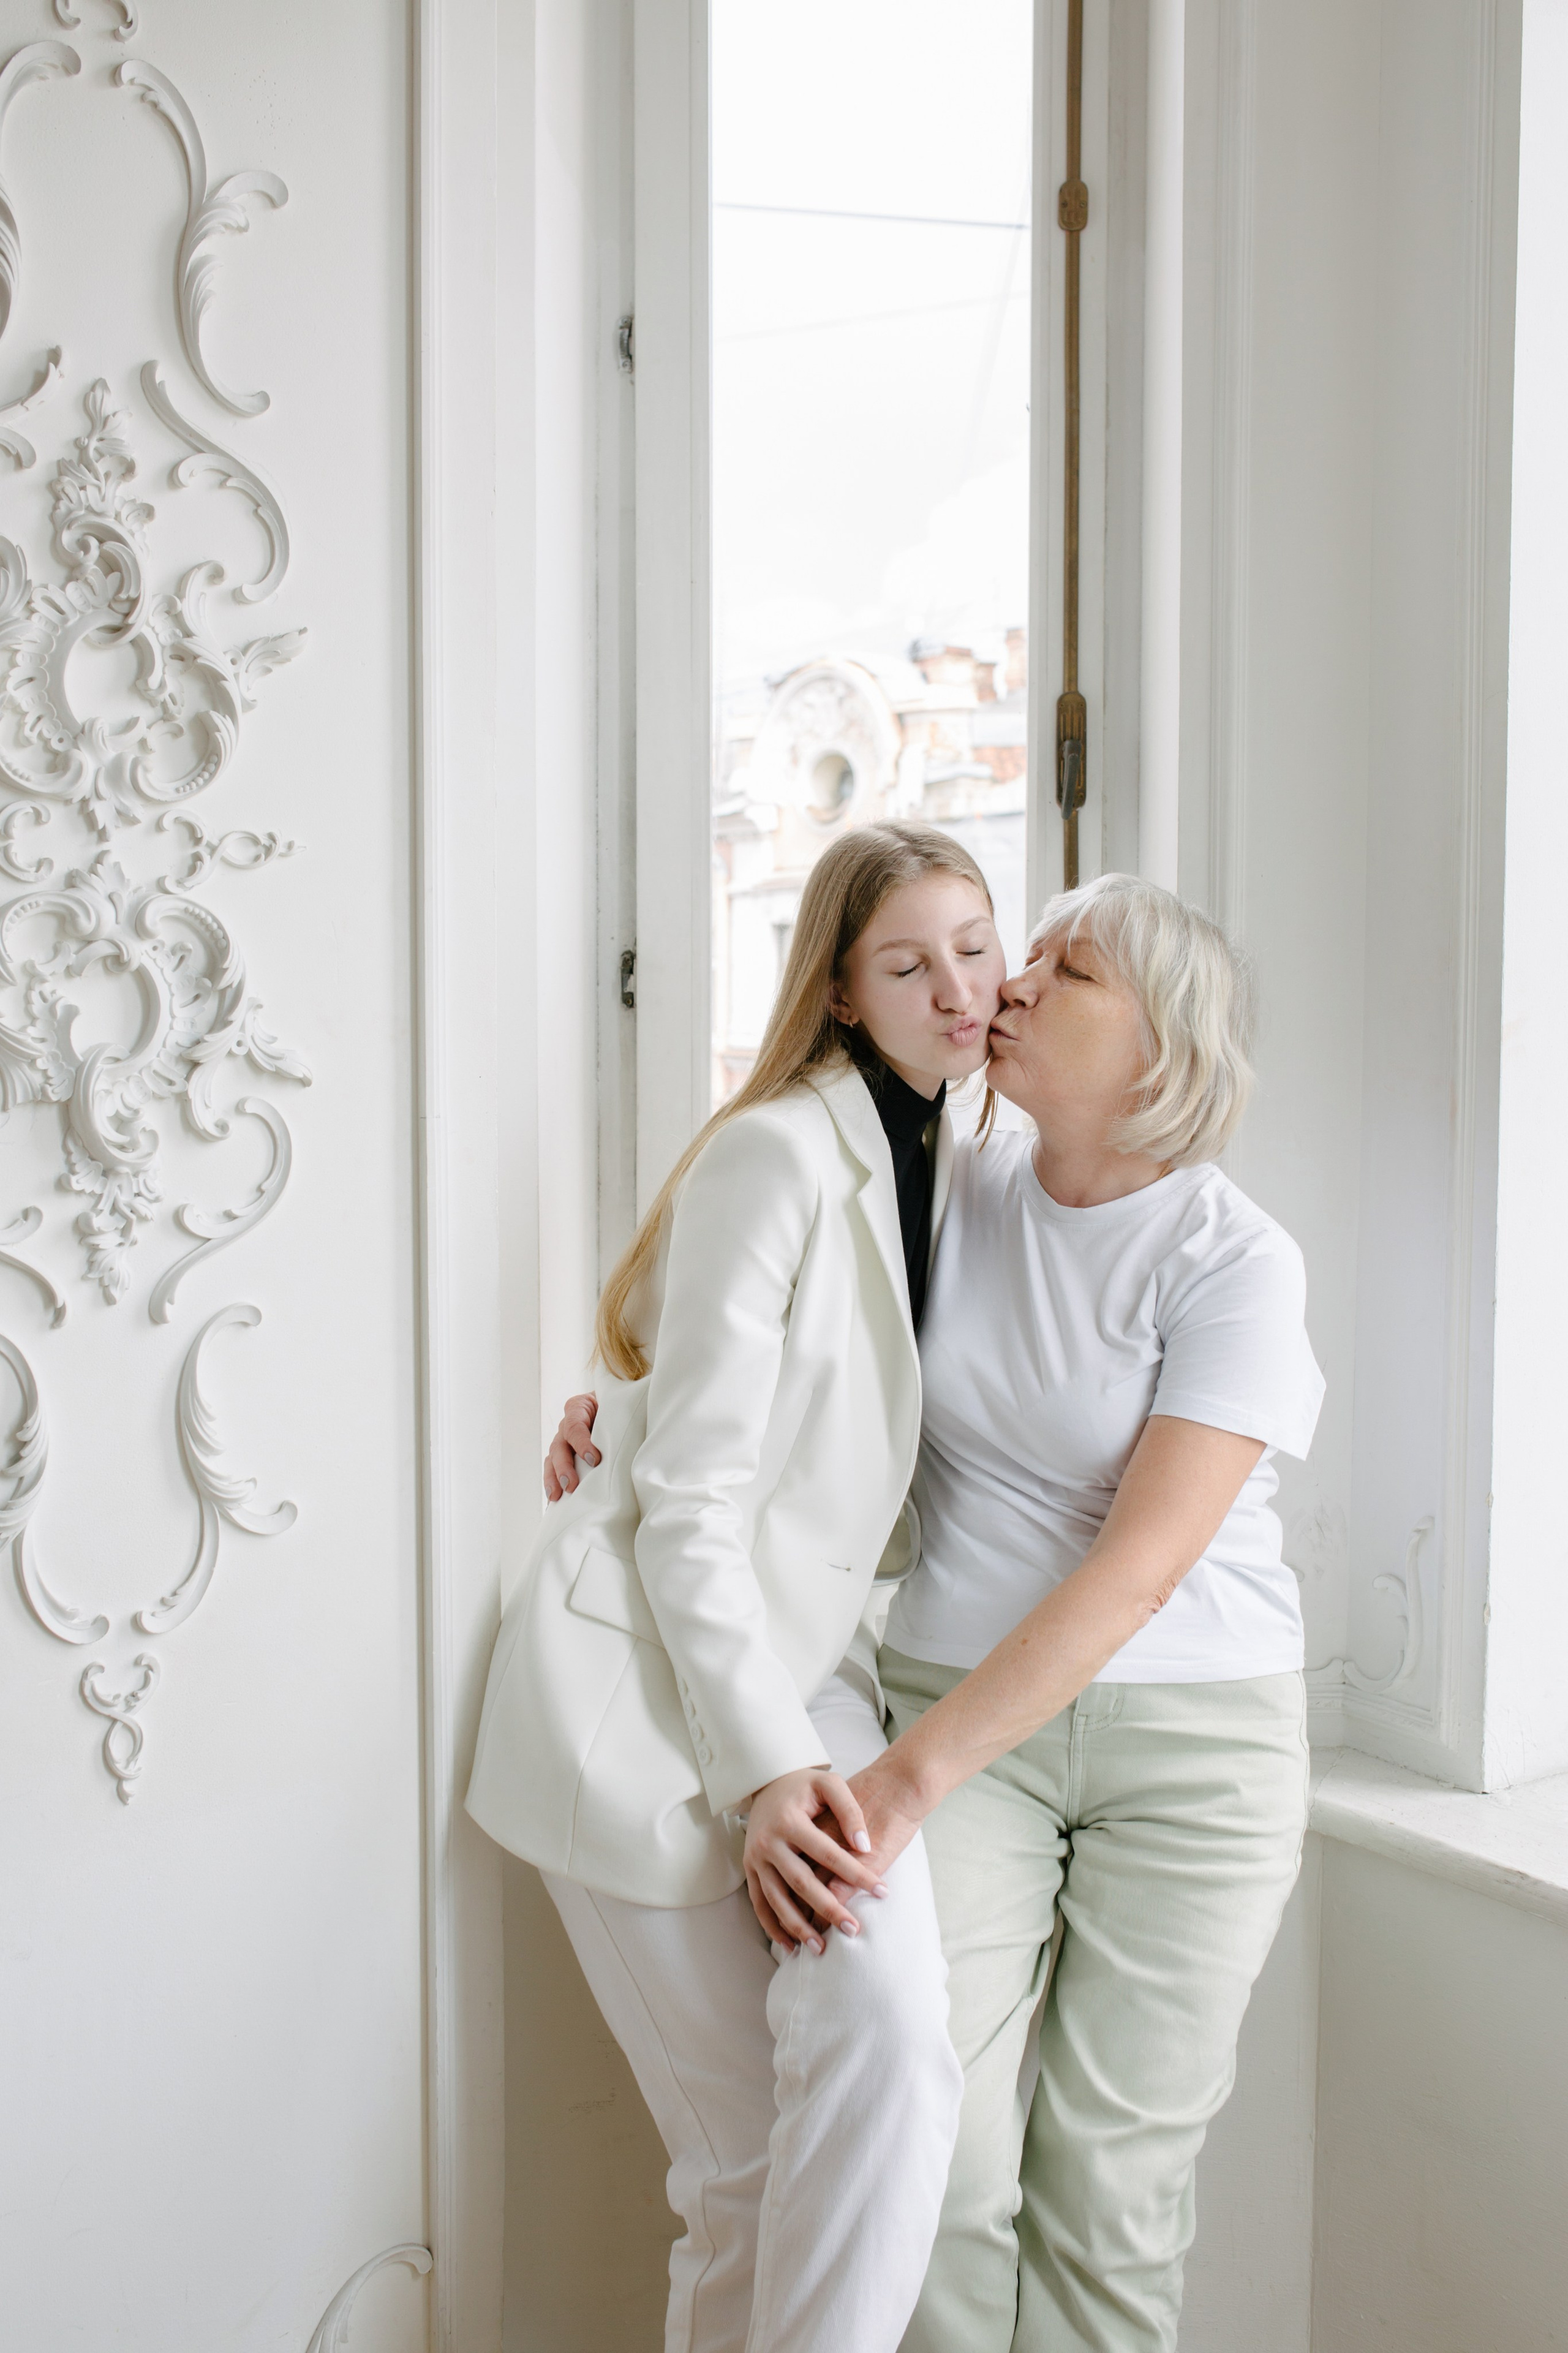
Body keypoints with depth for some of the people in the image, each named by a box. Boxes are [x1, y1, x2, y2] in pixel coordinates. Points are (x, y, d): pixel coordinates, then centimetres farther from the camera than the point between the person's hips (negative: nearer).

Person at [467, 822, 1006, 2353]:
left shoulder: (946, 1162, 12)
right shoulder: (778, 1154, -13)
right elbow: (691, 1501, -15)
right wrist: (760, 1767, -20)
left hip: (802, 1665, 6)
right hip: (651, 1689, -6)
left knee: (889, 2043, -16)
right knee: (746, 2165, -6)